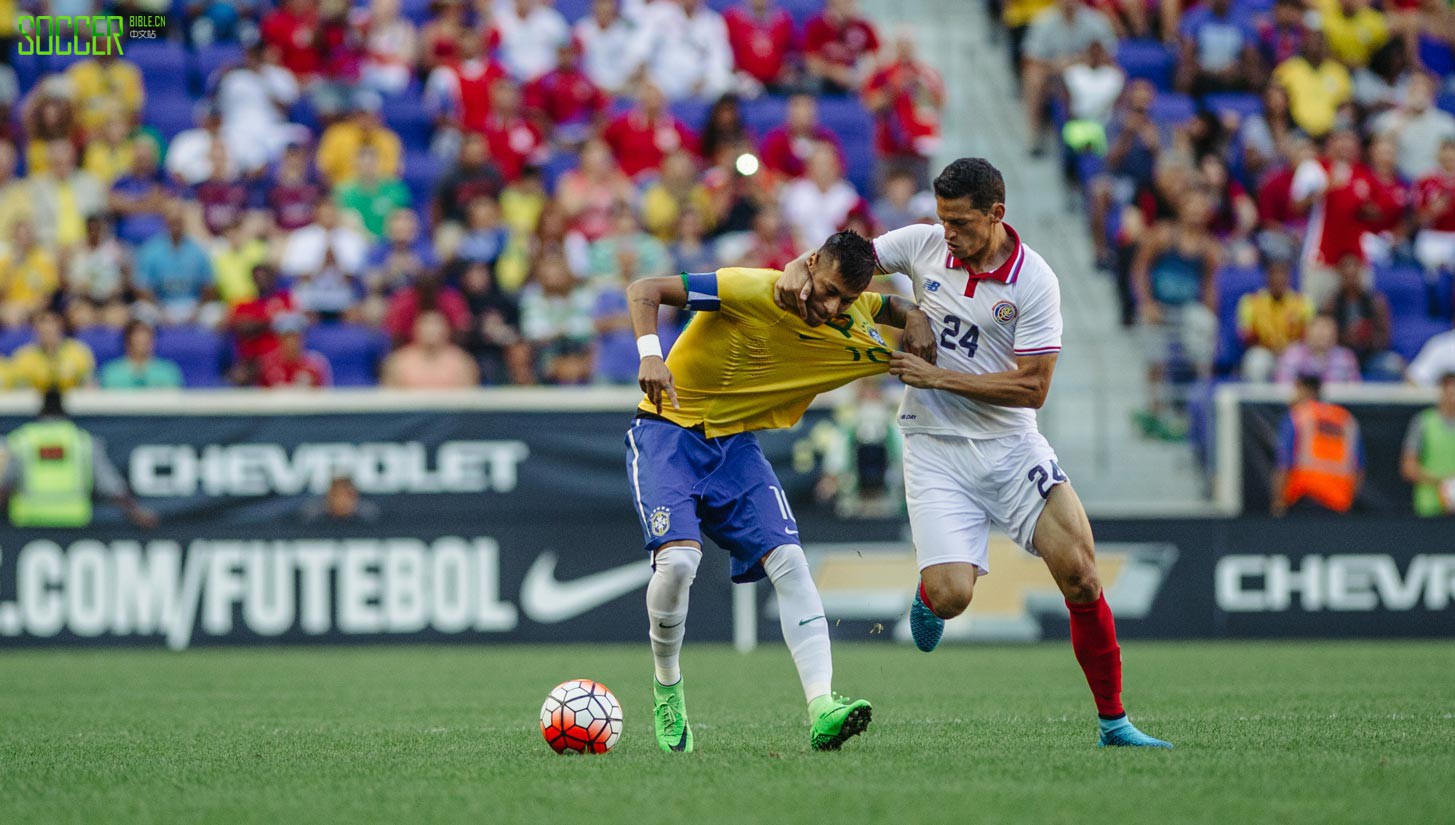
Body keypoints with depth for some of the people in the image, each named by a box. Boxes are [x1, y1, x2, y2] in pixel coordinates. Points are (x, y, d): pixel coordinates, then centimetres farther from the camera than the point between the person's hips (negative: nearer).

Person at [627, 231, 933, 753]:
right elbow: (644, 291, -18)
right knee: (678, 558, -25)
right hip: (669, 432, -5)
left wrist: (916, 320, -6)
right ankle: (666, 687, 0)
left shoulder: (854, 331, -4)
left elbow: (887, 306, 19)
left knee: (788, 560, -15)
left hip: (736, 444, 5)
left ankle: (821, 709, -22)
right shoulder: (753, 290, -21)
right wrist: (650, 354, -36)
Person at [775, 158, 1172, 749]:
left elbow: (1032, 387, -14)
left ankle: (1113, 721, 3)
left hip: (1011, 445, -1)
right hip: (935, 449, 1)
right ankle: (929, 594, 25)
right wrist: (798, 271, -13)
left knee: (1080, 577, -12)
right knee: (950, 596, -16)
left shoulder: (1035, 281, -11)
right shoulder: (923, 245, -2)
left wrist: (938, 376, -17)